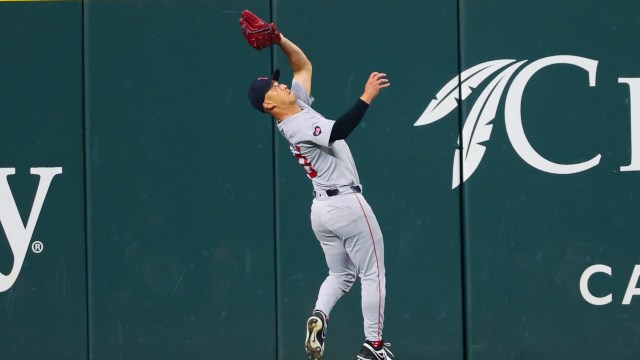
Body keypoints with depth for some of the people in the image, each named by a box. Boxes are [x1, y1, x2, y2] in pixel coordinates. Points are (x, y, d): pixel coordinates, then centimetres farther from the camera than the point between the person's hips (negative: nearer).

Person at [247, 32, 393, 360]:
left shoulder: (299, 106, 6)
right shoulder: (299, 126, -19)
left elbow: (303, 65, 14)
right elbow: (339, 130, -35)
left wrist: (280, 40, 3)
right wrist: (367, 97, -35)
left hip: (321, 209, 9)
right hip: (347, 204, -9)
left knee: (341, 275, 17)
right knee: (373, 273, 0)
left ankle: (319, 316, -10)